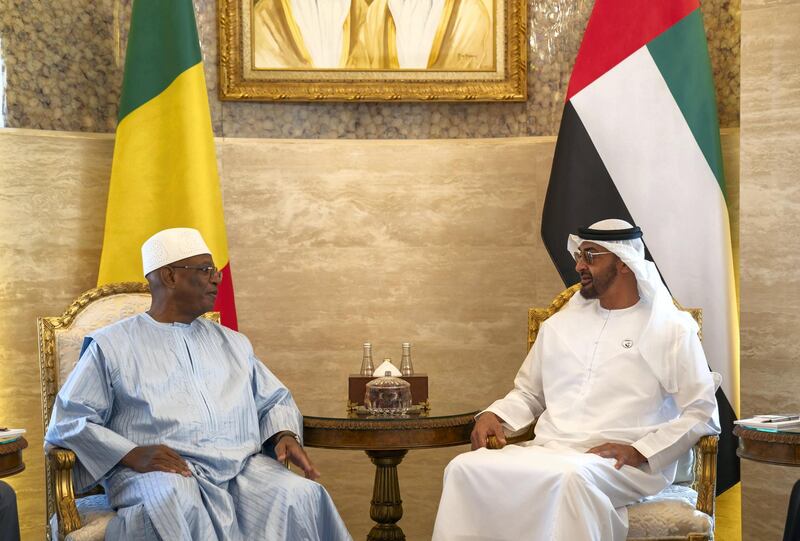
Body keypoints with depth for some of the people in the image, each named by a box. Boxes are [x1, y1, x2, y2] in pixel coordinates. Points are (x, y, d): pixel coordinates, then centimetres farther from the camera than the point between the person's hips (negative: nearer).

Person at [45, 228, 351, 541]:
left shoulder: (233, 344, 26)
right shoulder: (111, 345, 11)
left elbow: (274, 399, 31)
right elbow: (68, 422, 4)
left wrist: (285, 435, 6)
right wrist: (132, 454, -13)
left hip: (242, 467, 4)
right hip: (160, 471, -4)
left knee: (301, 495, -27)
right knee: (173, 506, -41)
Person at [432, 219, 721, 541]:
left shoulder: (673, 330, 6)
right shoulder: (559, 324, 21)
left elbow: (703, 414, 0)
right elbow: (528, 393, 28)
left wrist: (640, 451, -13)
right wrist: (494, 415, 6)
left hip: (622, 465, -4)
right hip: (548, 453, 4)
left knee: (571, 476, -40)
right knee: (465, 467, -24)